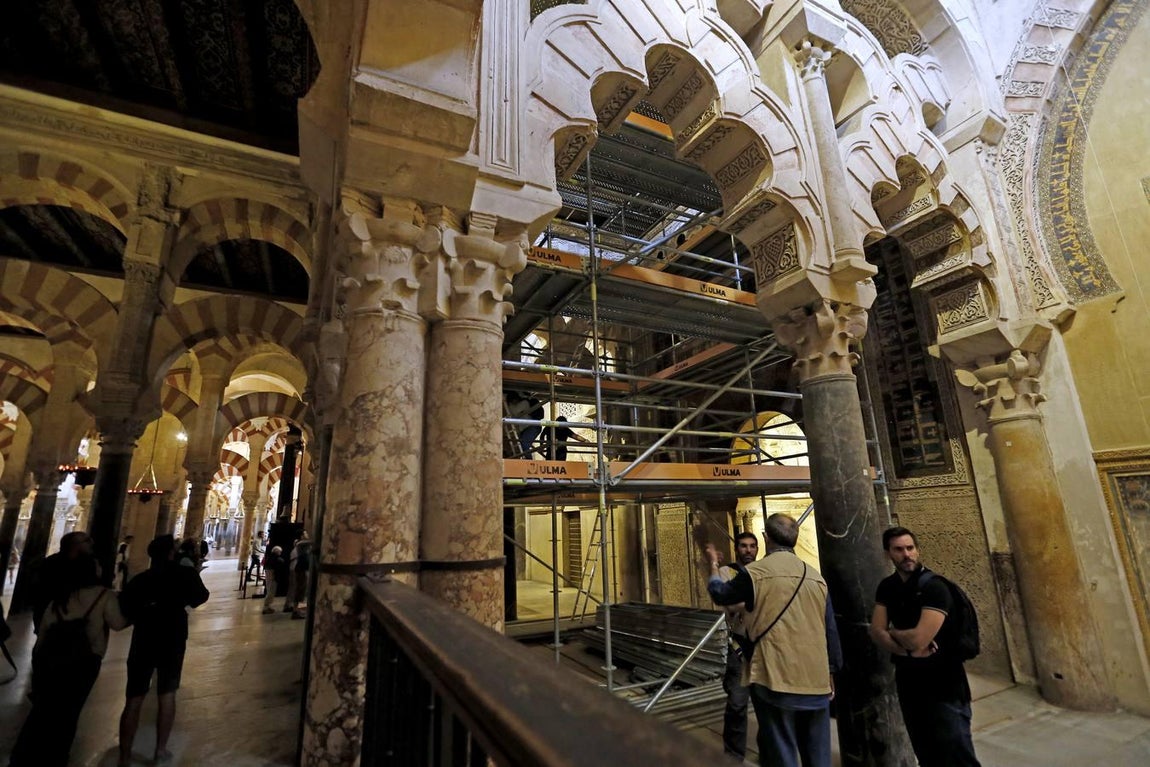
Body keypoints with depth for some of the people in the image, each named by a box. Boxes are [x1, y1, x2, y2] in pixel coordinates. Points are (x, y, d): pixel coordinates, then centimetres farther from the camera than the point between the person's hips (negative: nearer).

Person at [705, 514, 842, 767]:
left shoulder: (755, 572, -8)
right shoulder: (816, 577, 5)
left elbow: (720, 594, 9)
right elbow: (830, 629, 9)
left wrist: (714, 564, 27)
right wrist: (831, 671, 20)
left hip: (776, 679, -5)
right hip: (816, 680, 5)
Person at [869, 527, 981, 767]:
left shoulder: (934, 587, -17)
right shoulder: (887, 587, 3)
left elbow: (918, 639, -24)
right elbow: (876, 632, -2)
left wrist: (893, 632, -5)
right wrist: (906, 649, -18)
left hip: (943, 684, -6)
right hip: (908, 681, 6)